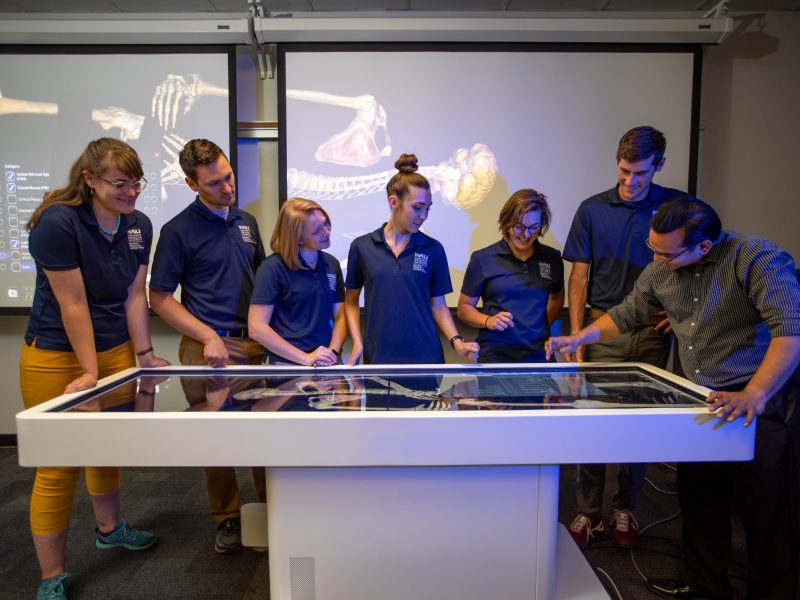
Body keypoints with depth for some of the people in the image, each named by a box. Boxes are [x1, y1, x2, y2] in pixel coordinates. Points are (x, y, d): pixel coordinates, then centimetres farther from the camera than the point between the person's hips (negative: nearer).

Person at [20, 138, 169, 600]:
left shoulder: (139, 225, -1)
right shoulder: (57, 223, -20)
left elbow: (134, 295, 1)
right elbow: (73, 304, -19)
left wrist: (144, 353, -2)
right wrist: (90, 372, -16)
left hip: (114, 349, 6)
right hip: (56, 357, -6)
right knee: (59, 464, 1)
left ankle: (109, 529, 42)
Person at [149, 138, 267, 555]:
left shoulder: (246, 222, 11)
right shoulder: (178, 231, -6)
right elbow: (160, 298, -5)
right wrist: (209, 337, -14)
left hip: (255, 344, 4)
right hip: (210, 347, -4)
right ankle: (227, 519, 24)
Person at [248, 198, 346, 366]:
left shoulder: (332, 265, 5)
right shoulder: (273, 268, -11)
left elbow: (339, 317, 7)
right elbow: (257, 328, -14)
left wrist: (332, 352, -10)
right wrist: (306, 358, -16)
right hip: (289, 365, -4)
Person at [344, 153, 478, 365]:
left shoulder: (433, 249, 0)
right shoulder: (362, 246, -1)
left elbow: (438, 304, 5)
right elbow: (351, 301, 8)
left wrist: (456, 341, -9)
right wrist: (357, 343, -4)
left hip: (425, 355, 1)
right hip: (378, 356, 0)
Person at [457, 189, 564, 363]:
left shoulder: (552, 258, 3)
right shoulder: (483, 259, -7)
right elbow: (464, 307, 0)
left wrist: (544, 326, 6)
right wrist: (488, 321, -18)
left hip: (539, 355, 3)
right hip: (495, 357, -3)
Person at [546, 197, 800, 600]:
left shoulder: (758, 259, -20)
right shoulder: (661, 269, 0)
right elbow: (626, 314, 13)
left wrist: (754, 394, -39)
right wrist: (578, 338, 2)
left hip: (761, 402, -6)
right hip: (704, 400, 6)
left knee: (765, 510, 5)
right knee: (698, 498, 15)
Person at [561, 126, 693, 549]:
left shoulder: (678, 207, 3)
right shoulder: (593, 209, 4)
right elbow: (579, 276, 3)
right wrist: (575, 334, -5)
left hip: (652, 332, 1)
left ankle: (624, 510, 25)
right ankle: (588, 513, 15)